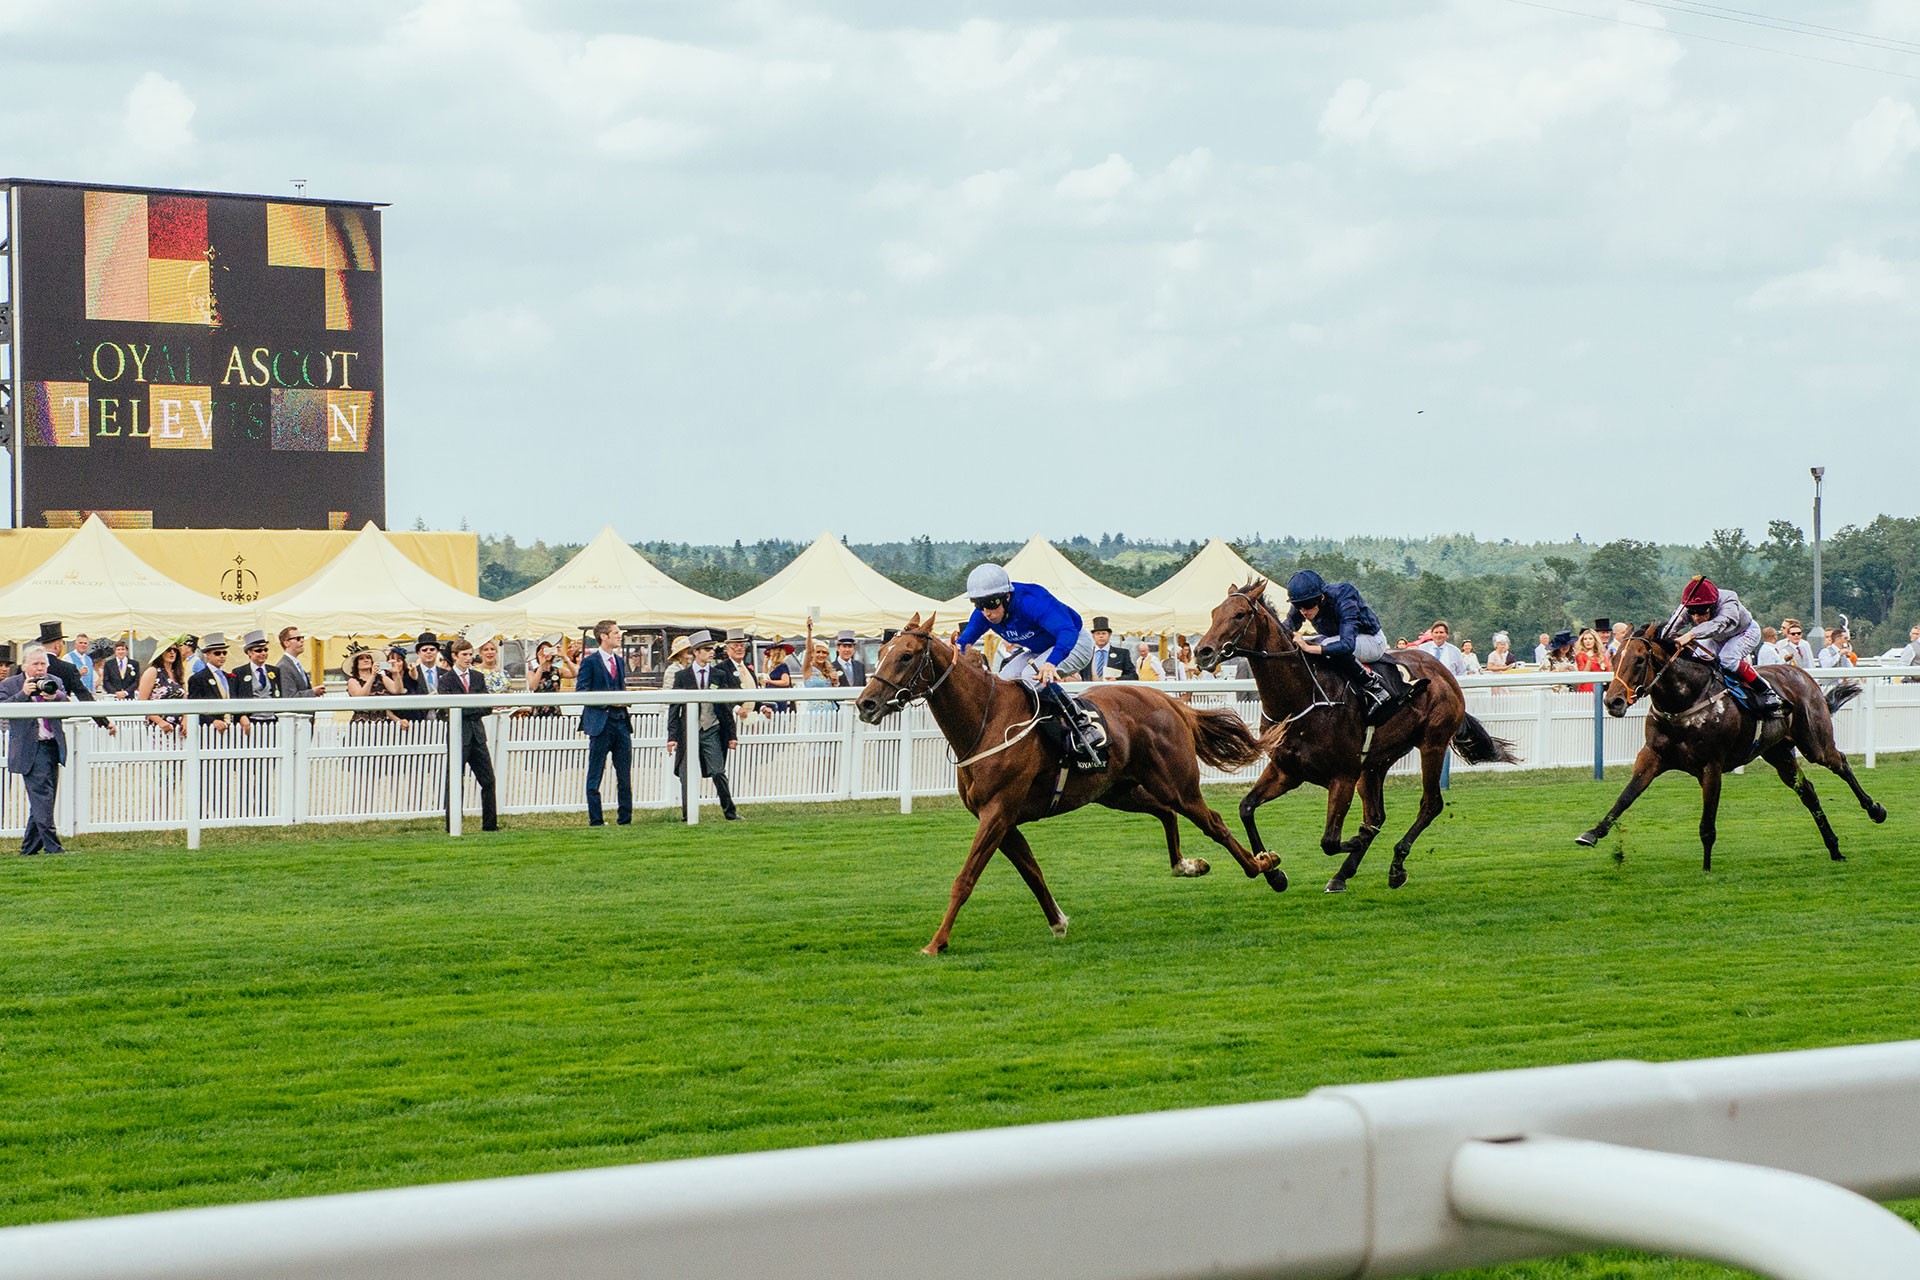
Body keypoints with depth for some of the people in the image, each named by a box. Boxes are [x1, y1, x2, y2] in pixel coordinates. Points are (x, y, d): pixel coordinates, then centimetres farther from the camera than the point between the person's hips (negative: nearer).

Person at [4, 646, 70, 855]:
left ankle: (28, 849, 18)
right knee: (42, 795, -15)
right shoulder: (9, 685, 1)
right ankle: (51, 846, -17)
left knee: (42, 798, 9)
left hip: (52, 745, 6)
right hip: (30, 749, -6)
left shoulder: (54, 683, 14)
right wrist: (23, 694, -20)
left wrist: (55, 697, -13)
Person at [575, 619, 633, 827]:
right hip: (600, 722, -6)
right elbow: (581, 691, -10)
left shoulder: (620, 661, 16)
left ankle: (625, 818, 11)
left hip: (621, 722, 6)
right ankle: (596, 820, 3)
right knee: (595, 775, -1)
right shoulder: (590, 661, -5)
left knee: (625, 775, 6)